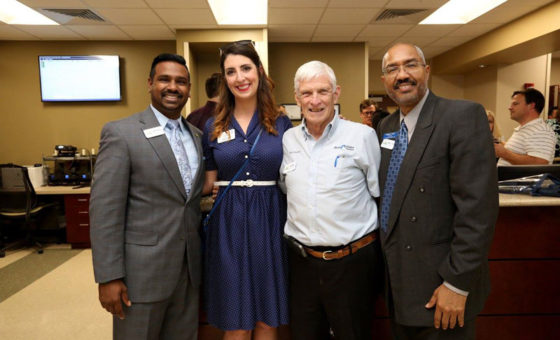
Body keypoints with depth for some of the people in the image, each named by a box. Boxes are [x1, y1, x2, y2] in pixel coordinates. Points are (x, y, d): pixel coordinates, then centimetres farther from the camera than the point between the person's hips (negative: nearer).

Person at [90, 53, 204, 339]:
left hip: (190, 268, 6)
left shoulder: (197, 136, 9)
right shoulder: (120, 133, -9)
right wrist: (109, 278, -14)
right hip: (142, 271, -5)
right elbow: (105, 210, -12)